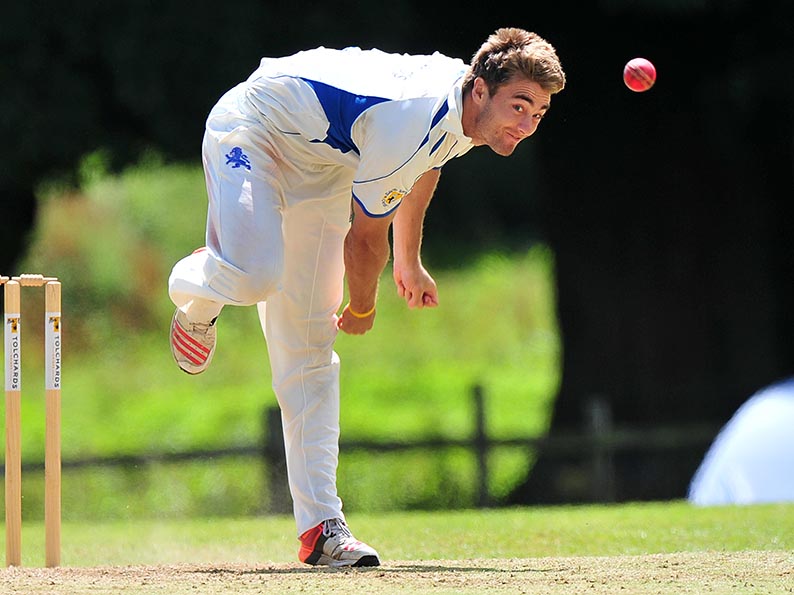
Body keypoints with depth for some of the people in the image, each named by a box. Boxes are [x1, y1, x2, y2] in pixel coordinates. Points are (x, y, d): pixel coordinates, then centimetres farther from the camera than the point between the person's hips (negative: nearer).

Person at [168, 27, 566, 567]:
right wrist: (362, 309, -3)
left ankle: (322, 526, -2)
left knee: (309, 349, 2)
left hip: (321, 165, 8)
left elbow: (421, 167, 16)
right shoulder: (410, 122, -37)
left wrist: (409, 261, 28)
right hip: (252, 132, -8)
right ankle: (195, 292, 4)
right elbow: (365, 237, -22)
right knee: (254, 276, -36)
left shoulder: (463, 107, -9)